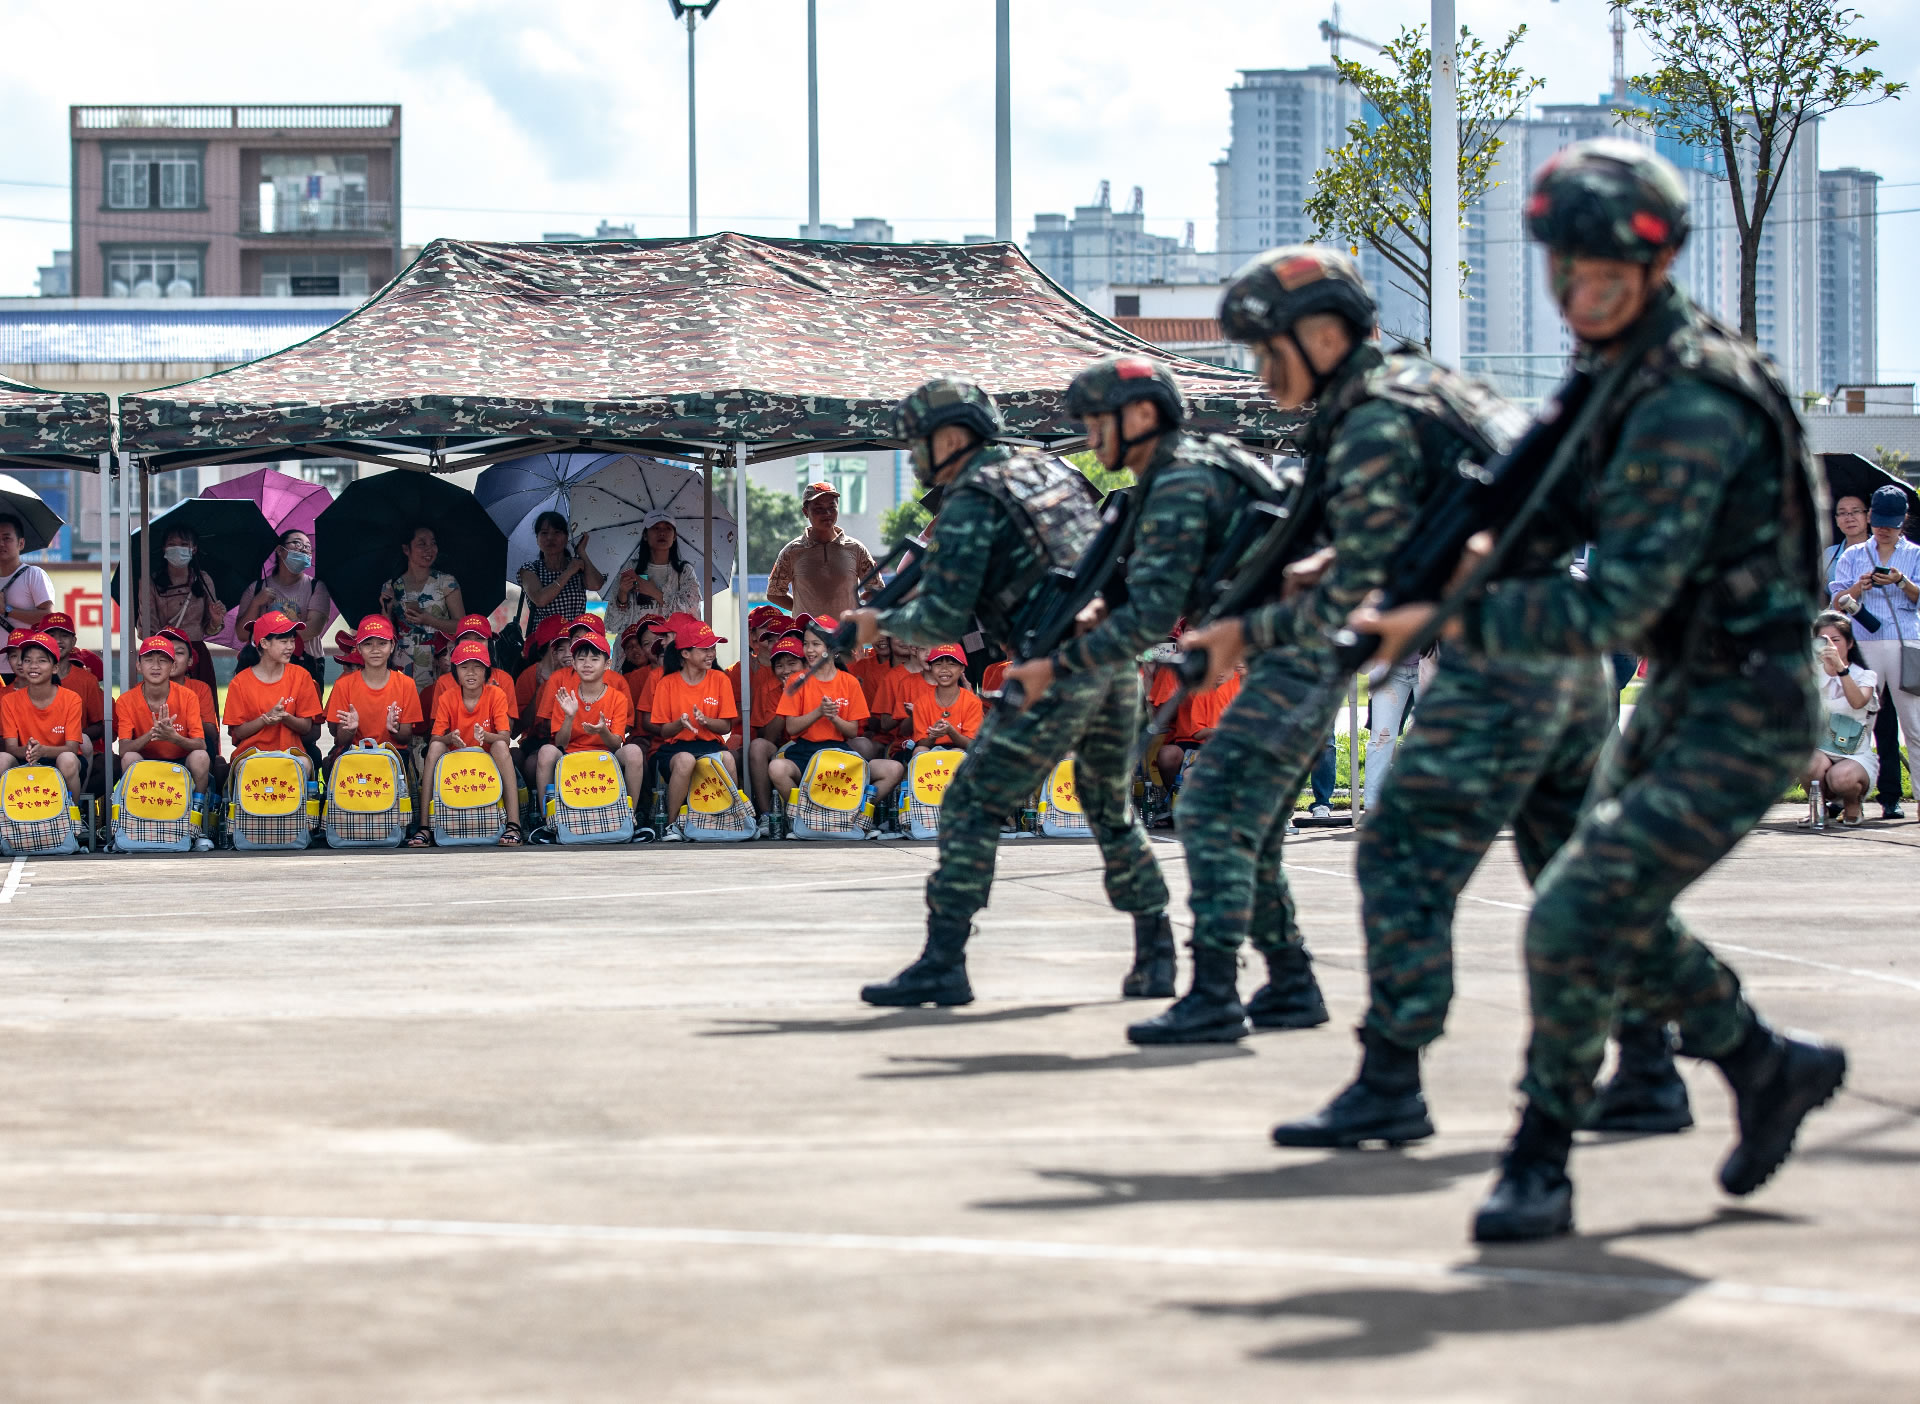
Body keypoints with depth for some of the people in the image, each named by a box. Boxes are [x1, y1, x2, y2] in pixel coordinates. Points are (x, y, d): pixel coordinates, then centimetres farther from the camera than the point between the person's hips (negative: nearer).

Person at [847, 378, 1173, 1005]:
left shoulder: (970, 502, -4)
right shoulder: (1052, 471, 19)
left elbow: (943, 621, -9)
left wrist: (882, 623, 9)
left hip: (1058, 669, -8)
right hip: (1118, 658, 8)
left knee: (972, 808, -2)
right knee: (1112, 811, 22)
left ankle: (942, 964, -6)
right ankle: (1156, 955, 23)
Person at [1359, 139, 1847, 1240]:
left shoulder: (1690, 412, -27)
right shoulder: (1631, 368, 3)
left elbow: (1613, 610, -29)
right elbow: (1602, 509, 18)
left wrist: (1447, 621, -26)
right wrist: (1501, 537, -2)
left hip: (1743, 715, -10)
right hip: (1682, 698, 10)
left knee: (1576, 921, -16)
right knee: (1618, 919, 19)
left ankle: (1540, 1168, -3)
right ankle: (1773, 1069, 36)